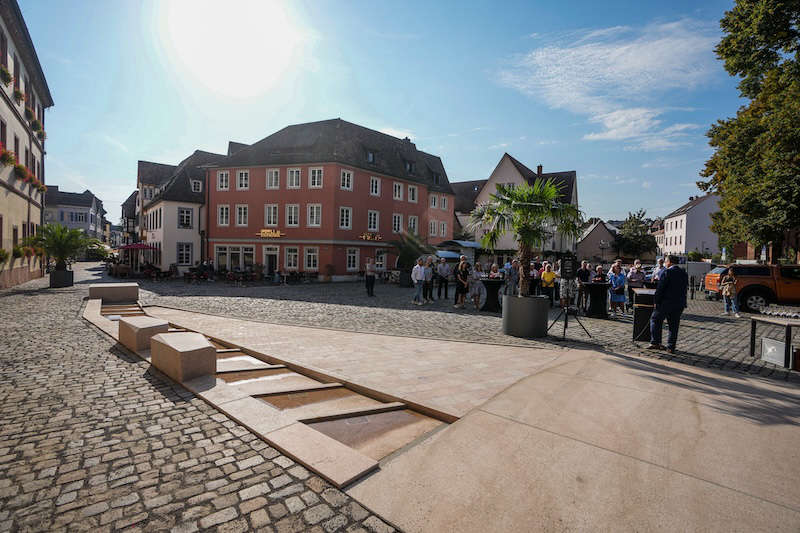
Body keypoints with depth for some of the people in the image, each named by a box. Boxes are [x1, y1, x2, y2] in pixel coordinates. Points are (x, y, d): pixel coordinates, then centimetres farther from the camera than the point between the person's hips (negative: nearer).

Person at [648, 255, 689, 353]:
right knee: (674, 325, 11)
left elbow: (660, 289, -15)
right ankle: (671, 347, 14)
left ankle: (655, 342, 3)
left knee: (655, 320, 8)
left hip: (666, 302, -6)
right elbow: (685, 289, 13)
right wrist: (682, 302, 18)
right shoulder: (684, 273, 9)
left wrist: (656, 301, -7)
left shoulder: (666, 272, -13)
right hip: (679, 304, 6)